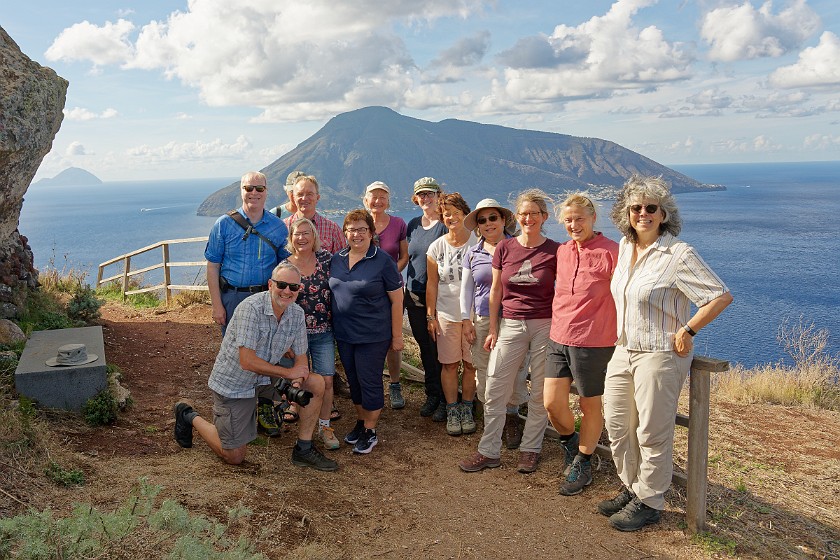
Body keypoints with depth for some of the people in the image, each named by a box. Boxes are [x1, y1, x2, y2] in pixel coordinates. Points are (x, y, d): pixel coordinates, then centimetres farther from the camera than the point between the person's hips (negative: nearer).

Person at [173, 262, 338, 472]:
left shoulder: (297, 314, -6)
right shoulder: (251, 308, -26)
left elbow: (300, 356, 1)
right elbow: (247, 361, -29)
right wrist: (288, 373, -21)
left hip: (266, 374, 6)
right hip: (234, 381, -6)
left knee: (316, 383, -9)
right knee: (234, 457, 2)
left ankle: (303, 449, 4)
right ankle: (189, 416, 24)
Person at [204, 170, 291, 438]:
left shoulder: (278, 227, 3)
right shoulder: (224, 224, -1)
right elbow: (213, 266, -1)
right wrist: (217, 304, -7)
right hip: (232, 298, -1)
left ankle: (265, 406, 17)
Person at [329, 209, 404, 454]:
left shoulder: (382, 261, -12)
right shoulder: (336, 259, 5)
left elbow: (397, 300, -10)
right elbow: (331, 292, 15)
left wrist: (397, 336, -10)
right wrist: (330, 326, 11)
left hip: (373, 336, -5)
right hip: (343, 333, 5)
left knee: (370, 381, 3)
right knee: (353, 380, 17)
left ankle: (370, 431, 19)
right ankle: (360, 421, 35)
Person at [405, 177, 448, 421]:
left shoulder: (445, 225, -9)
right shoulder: (413, 224, 10)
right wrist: (406, 288, 16)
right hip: (414, 296, 6)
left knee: (439, 349, -1)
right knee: (424, 347, 14)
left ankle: (445, 399, 13)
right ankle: (432, 394, 28)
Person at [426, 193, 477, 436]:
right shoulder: (436, 247, 2)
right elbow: (432, 284, 6)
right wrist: (431, 316, 4)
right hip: (447, 313, 1)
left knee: (471, 363, 6)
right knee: (449, 364, 6)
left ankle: (467, 409, 23)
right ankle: (452, 411, 20)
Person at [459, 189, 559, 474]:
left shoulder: (555, 251, -3)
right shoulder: (504, 248, 2)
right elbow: (496, 291, 8)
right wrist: (493, 329, 7)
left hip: (545, 326, -2)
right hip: (511, 325, 2)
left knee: (540, 393, 6)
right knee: (495, 390, 0)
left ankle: (530, 448, 23)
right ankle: (489, 451, 12)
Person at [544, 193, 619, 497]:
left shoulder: (611, 252, -11)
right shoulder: (561, 251, 8)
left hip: (593, 343, -5)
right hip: (558, 338, 6)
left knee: (590, 406, 10)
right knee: (552, 403, 7)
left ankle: (582, 465, 29)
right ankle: (570, 442, 37)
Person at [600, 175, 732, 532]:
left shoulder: (678, 254, -16)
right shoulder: (625, 246, 7)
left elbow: (721, 296, -17)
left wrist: (687, 331, -14)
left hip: (660, 356, -8)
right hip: (623, 352, 8)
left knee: (652, 434, 4)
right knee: (617, 426, 14)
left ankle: (648, 502, 20)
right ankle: (631, 489, 32)